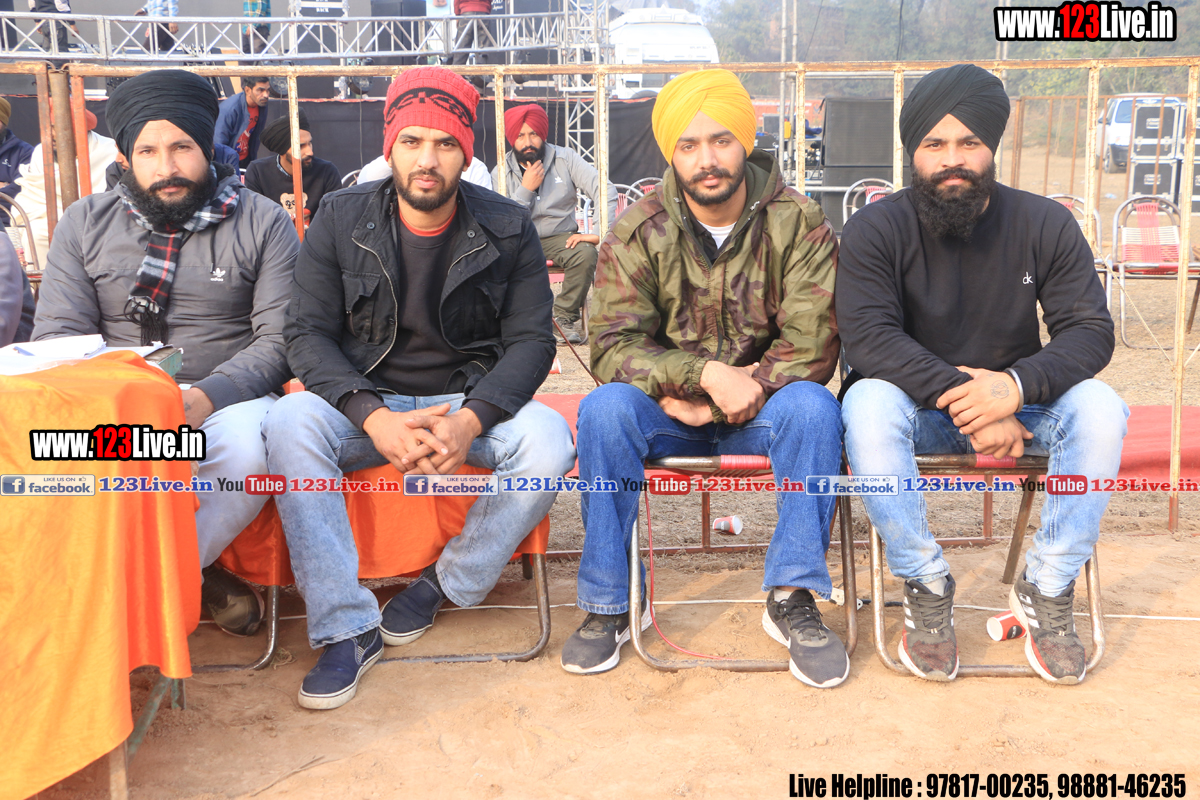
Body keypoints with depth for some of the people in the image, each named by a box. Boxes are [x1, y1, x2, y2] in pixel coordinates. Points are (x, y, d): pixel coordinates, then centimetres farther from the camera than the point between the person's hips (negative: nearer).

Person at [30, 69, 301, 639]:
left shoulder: (263, 223, 4)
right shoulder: (84, 224, 11)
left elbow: (279, 339, -3)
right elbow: (57, 336, 6)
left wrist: (205, 397, -20)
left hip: (225, 400, -2)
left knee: (251, 447, -37)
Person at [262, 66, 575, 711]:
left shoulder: (507, 229, -1)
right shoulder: (340, 220, -1)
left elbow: (531, 341, -5)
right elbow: (307, 334, -6)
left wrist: (470, 420, -24)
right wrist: (373, 417, -24)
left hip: (471, 399, 0)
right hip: (364, 401, 0)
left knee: (548, 439, -30)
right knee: (288, 424, -31)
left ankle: (448, 582, -7)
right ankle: (345, 626, -23)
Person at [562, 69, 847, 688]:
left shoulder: (798, 224, -6)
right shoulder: (637, 232, -4)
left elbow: (811, 343, -15)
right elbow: (612, 346, -14)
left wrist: (718, 406, -21)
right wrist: (708, 373, -28)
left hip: (763, 409, 0)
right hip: (667, 411, 0)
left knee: (811, 405, -32)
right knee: (605, 408, -29)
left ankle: (792, 600, -21)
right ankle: (610, 603, -17)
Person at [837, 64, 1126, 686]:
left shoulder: (1045, 225, -2)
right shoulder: (874, 231, -9)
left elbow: (1090, 331, -9)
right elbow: (869, 337, -22)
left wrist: (1017, 385, -29)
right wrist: (964, 401, -32)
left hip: (1018, 407, 2)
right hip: (916, 409, -2)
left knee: (1098, 407, -27)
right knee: (868, 405, -35)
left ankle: (1047, 590, -12)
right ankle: (926, 588, -19)